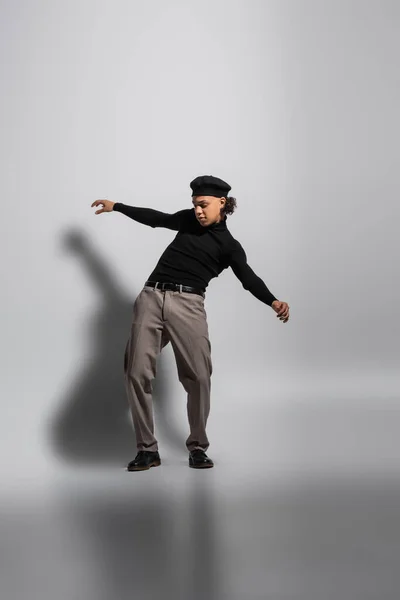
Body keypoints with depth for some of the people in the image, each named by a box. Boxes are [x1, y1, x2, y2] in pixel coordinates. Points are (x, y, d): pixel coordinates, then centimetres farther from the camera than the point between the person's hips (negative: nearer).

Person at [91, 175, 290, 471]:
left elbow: (248, 278, -9)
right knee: (137, 371, -8)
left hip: (188, 304, -3)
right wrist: (117, 206, 43)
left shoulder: (229, 245, 6)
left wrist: (273, 301, -29)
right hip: (151, 298, 4)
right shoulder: (188, 220, 20)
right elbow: (156, 218, 35)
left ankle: (198, 447, 4)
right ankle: (147, 449, -2)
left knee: (198, 376, -13)